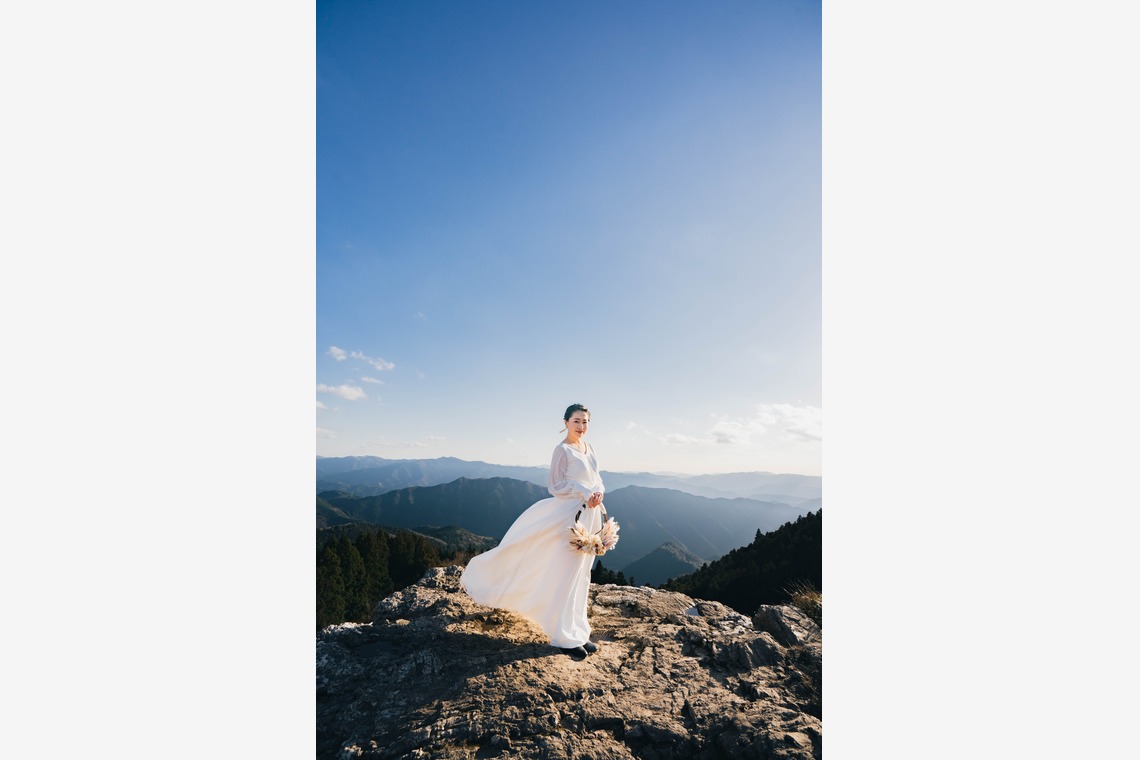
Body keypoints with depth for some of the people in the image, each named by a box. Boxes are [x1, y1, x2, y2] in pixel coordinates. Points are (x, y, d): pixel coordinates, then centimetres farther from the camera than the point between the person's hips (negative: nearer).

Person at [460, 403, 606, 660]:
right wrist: (586, 494, -21)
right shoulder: (562, 450, -12)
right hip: (571, 516, -8)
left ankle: (577, 633, 28)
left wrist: (599, 492, -6)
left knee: (581, 575, 15)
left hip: (590, 515, 8)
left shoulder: (588, 447, 10)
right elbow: (557, 485, -13)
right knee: (566, 575, 0)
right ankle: (565, 637, 14)